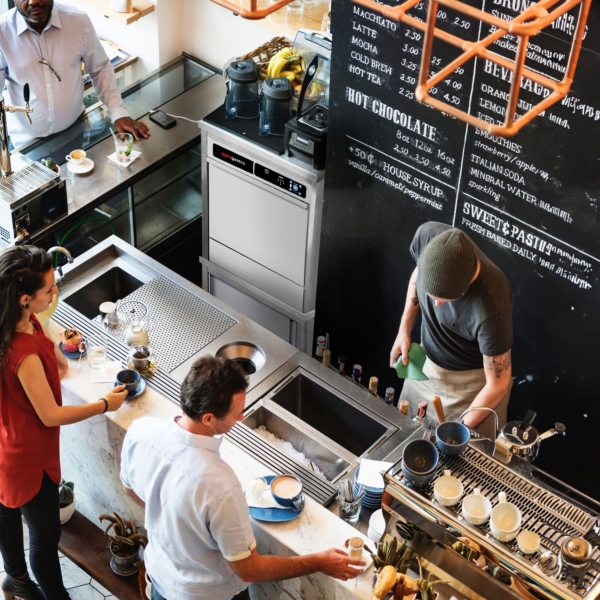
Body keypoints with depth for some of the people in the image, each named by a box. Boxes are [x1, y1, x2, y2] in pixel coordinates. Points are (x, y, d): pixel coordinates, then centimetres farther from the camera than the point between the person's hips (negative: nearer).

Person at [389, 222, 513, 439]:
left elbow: (498, 384, -26)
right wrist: (404, 329, -4)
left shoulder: (491, 307, -41)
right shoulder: (428, 235, -28)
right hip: (426, 363, 5)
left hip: (472, 382, -5)